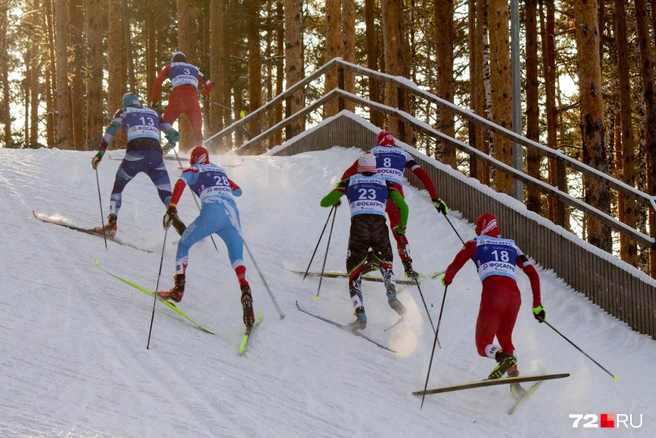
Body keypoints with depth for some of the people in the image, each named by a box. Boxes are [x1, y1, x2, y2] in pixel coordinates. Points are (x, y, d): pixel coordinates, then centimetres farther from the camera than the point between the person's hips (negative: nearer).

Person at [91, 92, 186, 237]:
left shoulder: (124, 111, 21)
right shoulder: (154, 113, 28)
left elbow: (111, 130, 3)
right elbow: (175, 135, 25)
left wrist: (100, 152, 1)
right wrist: (171, 141, 48)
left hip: (136, 153, -2)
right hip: (156, 154, 2)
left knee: (118, 186, 20)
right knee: (167, 196, 2)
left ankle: (112, 224, 6)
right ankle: (175, 219, -28)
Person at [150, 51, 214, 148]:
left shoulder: (170, 67, 25)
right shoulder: (194, 69, 32)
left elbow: (157, 82, 13)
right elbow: (209, 84, 34)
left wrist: (154, 100, 20)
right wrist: (204, 95, 52)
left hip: (178, 95, -2)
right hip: (193, 96, 2)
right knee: (197, 127, 12)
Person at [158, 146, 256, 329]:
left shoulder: (193, 170, 18)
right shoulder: (221, 171, 32)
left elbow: (181, 183, -4)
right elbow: (238, 191, 43)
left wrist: (172, 207, -10)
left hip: (211, 212, -4)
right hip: (232, 213, 4)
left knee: (184, 245, 19)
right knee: (237, 259, 2)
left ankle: (179, 289, 13)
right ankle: (246, 292, -27)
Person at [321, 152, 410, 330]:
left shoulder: (349, 181, 18)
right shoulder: (385, 182, 21)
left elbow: (325, 202, 18)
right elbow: (403, 206, 14)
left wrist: (335, 201, 41)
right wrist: (402, 227, 31)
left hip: (359, 227, -1)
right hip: (380, 227, 1)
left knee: (354, 272, 8)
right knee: (385, 265, 25)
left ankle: (360, 315, -11)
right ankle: (391, 294, -6)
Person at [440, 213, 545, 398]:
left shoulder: (474, 244, 18)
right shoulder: (512, 246, 28)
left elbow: (453, 269, 10)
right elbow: (533, 274, 18)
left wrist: (446, 279, 33)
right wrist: (537, 305, 20)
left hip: (493, 292, -4)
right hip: (514, 294, 4)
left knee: (484, 345, 1)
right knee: (505, 338, 24)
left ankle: (504, 357, -33)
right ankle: (514, 379, 3)